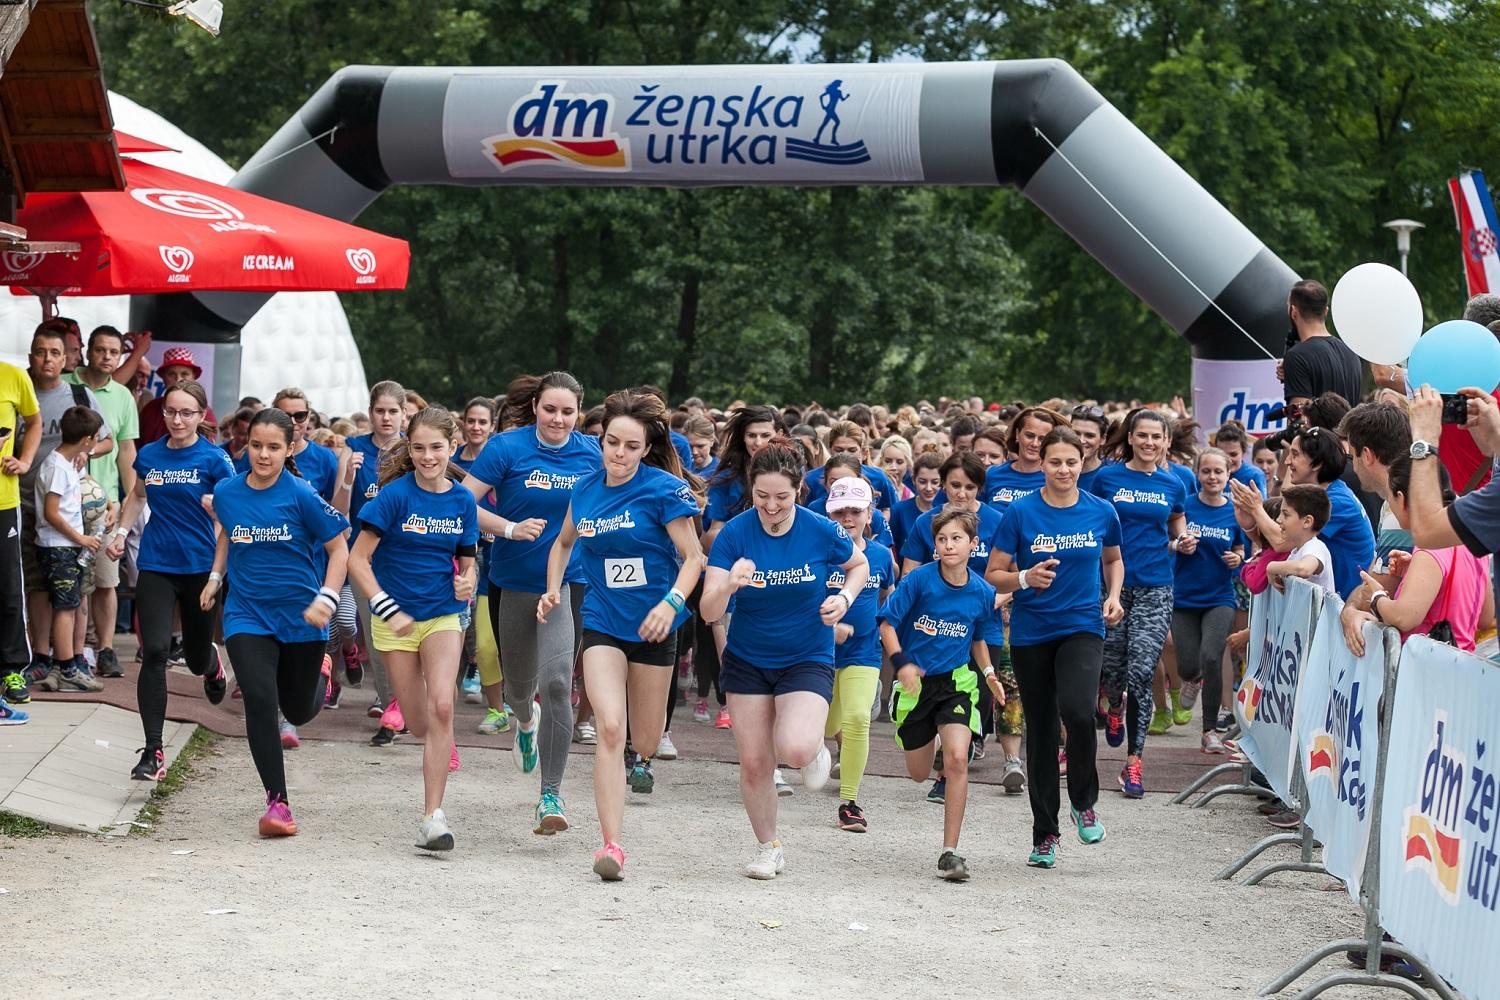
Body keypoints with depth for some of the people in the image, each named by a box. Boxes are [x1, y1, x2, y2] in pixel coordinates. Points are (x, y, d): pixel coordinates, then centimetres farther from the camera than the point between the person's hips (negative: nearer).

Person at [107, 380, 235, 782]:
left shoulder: (213, 458, -6)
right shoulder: (148, 455, 5)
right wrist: (122, 531, 10)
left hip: (200, 567, -1)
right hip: (155, 566, 2)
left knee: (196, 658, 12)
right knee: (154, 651, -15)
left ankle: (213, 665, 54)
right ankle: (153, 752, -13)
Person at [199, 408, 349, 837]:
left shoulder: (301, 495, -13)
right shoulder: (226, 492, -2)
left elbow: (338, 549, -6)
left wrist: (326, 600, -16)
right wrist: (215, 577, 14)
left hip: (300, 615, -2)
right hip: (247, 615, 2)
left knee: (299, 711, 12)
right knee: (259, 702, -16)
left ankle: (321, 672, 49)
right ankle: (277, 801, -8)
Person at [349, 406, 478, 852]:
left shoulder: (462, 501, -2)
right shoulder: (396, 495, -12)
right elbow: (357, 559, -11)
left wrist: (466, 583, -14)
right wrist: (389, 610, -18)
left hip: (442, 614, 1)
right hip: (396, 618, -1)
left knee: (441, 706, -18)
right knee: (417, 723, 5)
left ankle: (432, 816, -16)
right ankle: (443, 745, 44)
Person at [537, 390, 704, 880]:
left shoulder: (664, 489, -12)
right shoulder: (585, 489, 1)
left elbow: (692, 557, -10)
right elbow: (564, 541, 20)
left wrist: (672, 603, -26)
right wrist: (553, 589, 5)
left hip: (652, 625, -2)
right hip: (602, 622, 2)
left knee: (644, 736, 13)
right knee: (609, 728, -17)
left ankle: (642, 758, 53)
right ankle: (611, 845, -18)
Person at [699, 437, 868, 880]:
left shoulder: (821, 531, -15)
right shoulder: (734, 533, -15)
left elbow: (859, 565, 8)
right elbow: (709, 611, -20)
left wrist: (844, 599, -11)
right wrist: (731, 584, -40)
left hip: (807, 659, -2)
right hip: (747, 661, 2)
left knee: (796, 749, -24)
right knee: (754, 763, 2)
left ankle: (815, 748, 14)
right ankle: (768, 848, 25)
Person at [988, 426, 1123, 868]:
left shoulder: (1102, 512, 1)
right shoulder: (1021, 512, -4)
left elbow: (1113, 560, 20)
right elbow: (993, 575, 0)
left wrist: (1113, 597, 3)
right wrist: (1025, 578, -20)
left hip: (1083, 628, -1)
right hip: (1031, 633, 1)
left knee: (1077, 709, -25)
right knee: (1041, 729, 7)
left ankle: (1084, 802, 0)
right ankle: (1044, 834, 19)